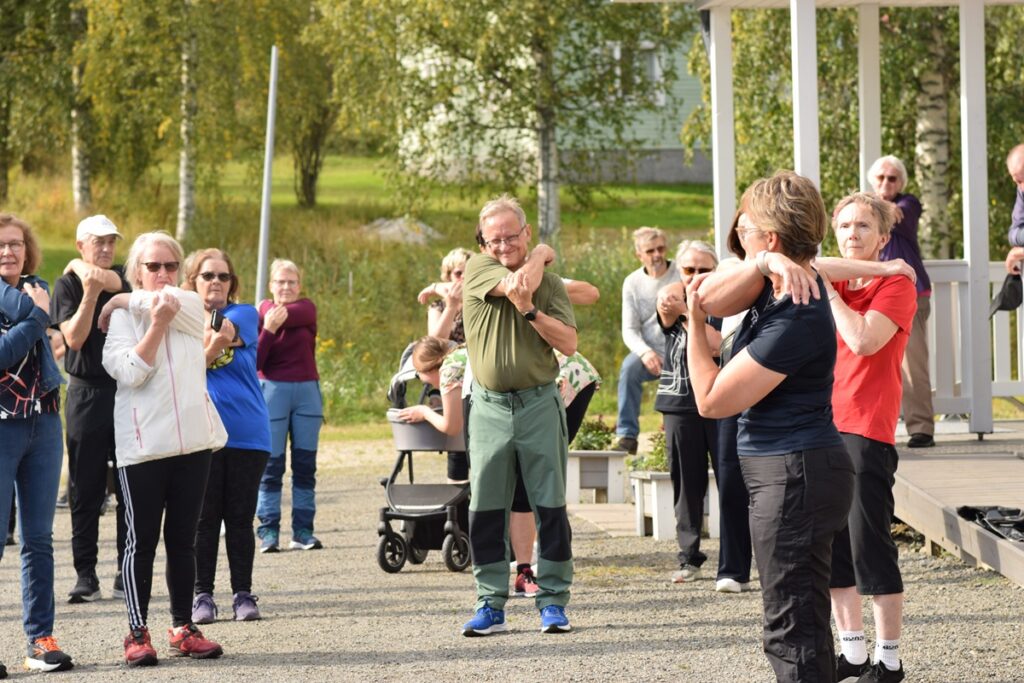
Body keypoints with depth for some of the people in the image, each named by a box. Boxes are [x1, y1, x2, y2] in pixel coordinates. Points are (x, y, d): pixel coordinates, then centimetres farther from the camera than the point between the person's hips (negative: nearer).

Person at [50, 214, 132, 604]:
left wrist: (81, 267, 0)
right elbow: (74, 338, -10)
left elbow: (111, 281, -15)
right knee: (85, 490, 0)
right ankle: (85, 575, 4)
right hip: (88, 396, -2)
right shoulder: (68, 285, 2)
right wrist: (89, 292, -19)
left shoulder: (126, 278, 9)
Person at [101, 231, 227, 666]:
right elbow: (131, 372, -12)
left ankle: (183, 628, 15)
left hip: (192, 440, 3)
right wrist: (158, 323, -13)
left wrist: (123, 300, -1)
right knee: (142, 541, -1)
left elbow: (171, 302, -12)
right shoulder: (122, 317, 2)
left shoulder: (191, 306, 11)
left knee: (183, 540, 9)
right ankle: (137, 633, 3)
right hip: (143, 445, -3)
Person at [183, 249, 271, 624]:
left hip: (247, 434, 0)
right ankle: (202, 595, 9)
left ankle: (243, 594, 11)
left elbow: (222, 334, -15)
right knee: (204, 518, 3)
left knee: (240, 518, 5)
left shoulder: (244, 314, 6)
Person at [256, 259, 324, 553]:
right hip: (273, 391, -2)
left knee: (305, 464, 3)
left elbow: (293, 316, -20)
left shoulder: (307, 308, 5)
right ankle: (268, 531, -1)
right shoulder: (262, 313, 1)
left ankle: (303, 530, 7)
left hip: (307, 390, 2)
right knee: (271, 465, -3)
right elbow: (255, 362, -9)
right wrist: (267, 329, -19)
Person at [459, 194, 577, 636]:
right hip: (489, 407, 0)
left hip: (540, 404, 0)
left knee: (551, 506, 0)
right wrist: (540, 255, -2)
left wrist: (531, 310, -12)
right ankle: (491, 605, 8)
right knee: (485, 510, 1)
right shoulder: (478, 269, 2)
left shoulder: (550, 283, 5)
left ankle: (553, 601, 6)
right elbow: (517, 283, -15)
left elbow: (569, 343, -3)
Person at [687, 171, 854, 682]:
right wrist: (760, 267, -22)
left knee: (792, 627, -6)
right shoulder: (774, 285, 5)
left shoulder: (797, 319, -24)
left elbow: (712, 400, -18)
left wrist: (693, 324, -3)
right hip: (785, 471, 11)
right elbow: (709, 299, -7)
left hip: (794, 477, -11)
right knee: (805, 621, 19)